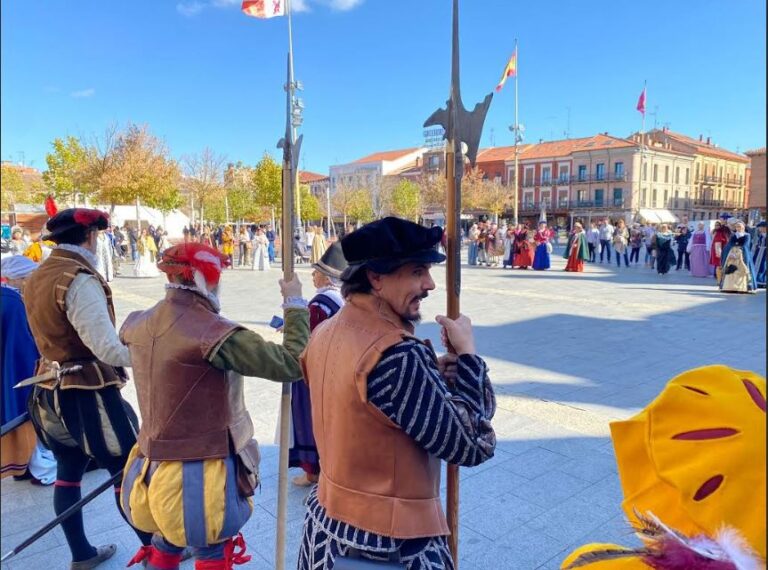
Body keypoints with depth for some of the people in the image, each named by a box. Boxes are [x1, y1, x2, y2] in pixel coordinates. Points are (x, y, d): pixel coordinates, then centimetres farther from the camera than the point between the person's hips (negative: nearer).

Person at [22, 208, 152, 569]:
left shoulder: (37, 277, 7)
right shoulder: (79, 279, -22)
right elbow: (108, 348, -27)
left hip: (53, 389, 9)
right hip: (88, 392, -9)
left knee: (68, 471, 17)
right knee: (127, 471, 3)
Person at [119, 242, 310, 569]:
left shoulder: (140, 325, -4)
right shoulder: (214, 334, -27)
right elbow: (291, 364, -29)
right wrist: (295, 304, -16)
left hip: (154, 468, 7)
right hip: (201, 474, -7)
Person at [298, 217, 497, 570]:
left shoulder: (325, 334, -3)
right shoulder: (397, 355, -29)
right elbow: (471, 446, -22)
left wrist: (430, 376, -2)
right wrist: (467, 354, -15)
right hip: (392, 540, -7)